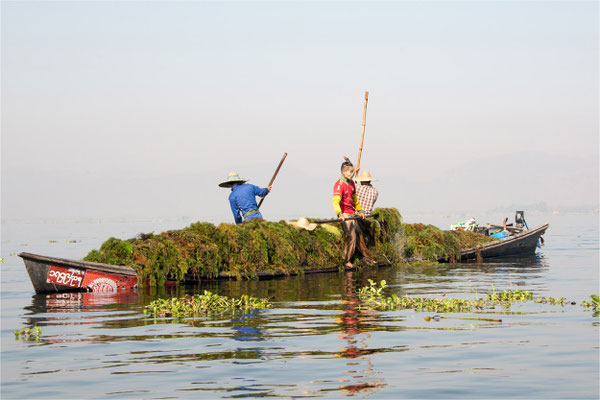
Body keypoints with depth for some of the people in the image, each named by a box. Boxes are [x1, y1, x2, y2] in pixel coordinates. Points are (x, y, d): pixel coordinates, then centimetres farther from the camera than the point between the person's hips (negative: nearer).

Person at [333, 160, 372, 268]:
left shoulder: (351, 183, 10)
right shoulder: (339, 185, -19)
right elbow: (335, 201, -33)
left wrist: (360, 211, 31)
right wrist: (340, 214, -47)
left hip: (352, 214, 9)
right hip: (345, 215, -9)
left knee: (358, 234, 18)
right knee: (351, 237, -14)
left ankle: (366, 256, 32)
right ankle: (346, 261, -6)